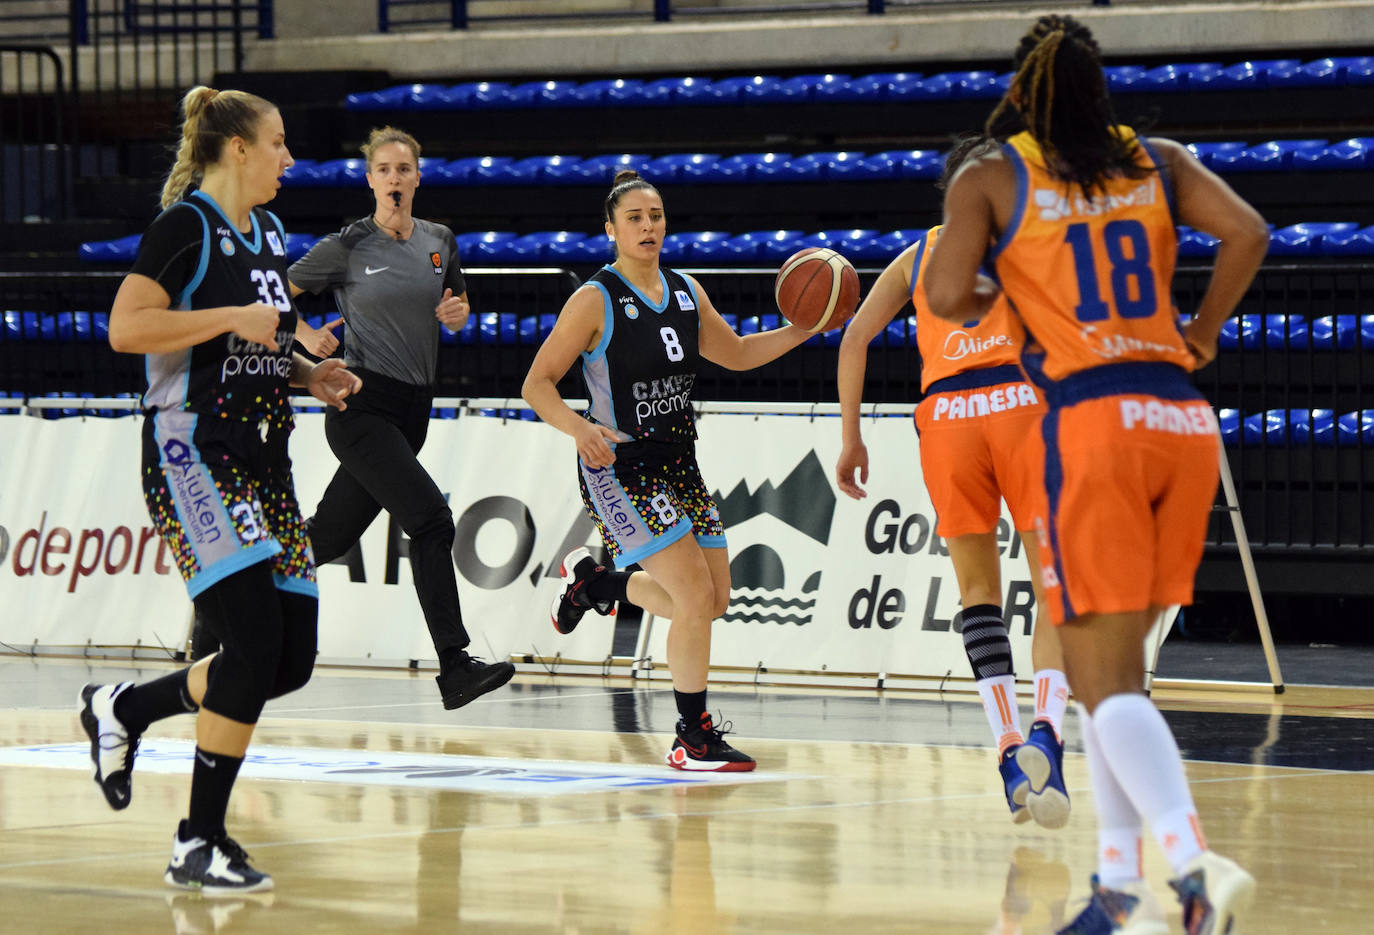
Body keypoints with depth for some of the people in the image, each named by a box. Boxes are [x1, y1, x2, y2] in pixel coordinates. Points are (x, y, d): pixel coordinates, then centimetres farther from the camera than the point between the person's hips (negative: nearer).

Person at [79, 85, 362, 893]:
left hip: (263, 458, 9)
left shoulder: (267, 233, 17)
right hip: (193, 454, -9)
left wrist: (308, 372, 12)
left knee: (292, 660, 3)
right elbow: (127, 327, -19)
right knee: (256, 638, -18)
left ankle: (125, 708, 24)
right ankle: (199, 846, -8)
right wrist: (234, 317, -19)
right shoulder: (187, 226, -9)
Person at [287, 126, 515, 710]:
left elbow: (457, 313, 22)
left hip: (413, 408, 6)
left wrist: (455, 312, -1)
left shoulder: (440, 241, 10)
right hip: (361, 405, -6)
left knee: (330, 536, 12)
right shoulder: (348, 247, -5)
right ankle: (456, 670, -21)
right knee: (431, 519, -19)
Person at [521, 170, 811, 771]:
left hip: (677, 464, 7)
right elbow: (537, 384, -12)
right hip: (619, 467, -7)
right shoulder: (595, 301, -12)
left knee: (713, 600, 11)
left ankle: (593, 581, 35)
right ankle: (693, 738, -2)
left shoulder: (686, 294, 7)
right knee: (696, 595, -16)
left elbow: (738, 354, 22)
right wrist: (578, 428, -30)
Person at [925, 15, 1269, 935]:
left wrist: (996, 297, 15)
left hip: (1092, 420, -5)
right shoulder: (1160, 160, 13)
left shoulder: (990, 177, 3)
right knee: (1112, 661, 17)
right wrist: (1203, 332, 11)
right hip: (1185, 418, 5)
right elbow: (1247, 233, -1)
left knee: (1107, 677, -5)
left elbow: (947, 295, -7)